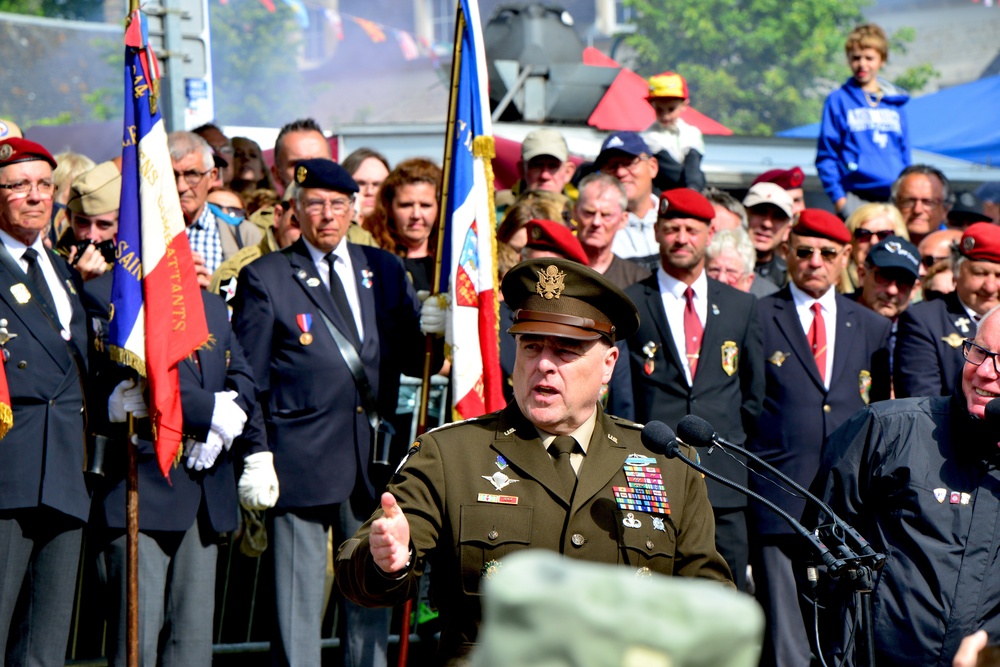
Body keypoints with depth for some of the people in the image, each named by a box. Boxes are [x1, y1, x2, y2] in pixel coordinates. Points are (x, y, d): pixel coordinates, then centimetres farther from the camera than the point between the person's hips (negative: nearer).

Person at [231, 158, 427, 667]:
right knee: (297, 602, 0)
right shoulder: (265, 278, 1)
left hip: (373, 457, 4)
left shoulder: (385, 271, 13)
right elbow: (248, 380, 0)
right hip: (300, 463, -4)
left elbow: (411, 359, 12)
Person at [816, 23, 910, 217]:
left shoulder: (895, 104, 16)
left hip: (895, 197, 4)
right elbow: (826, 156, 2)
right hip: (857, 199, -4)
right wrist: (838, 197, -7)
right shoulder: (838, 101, 5)